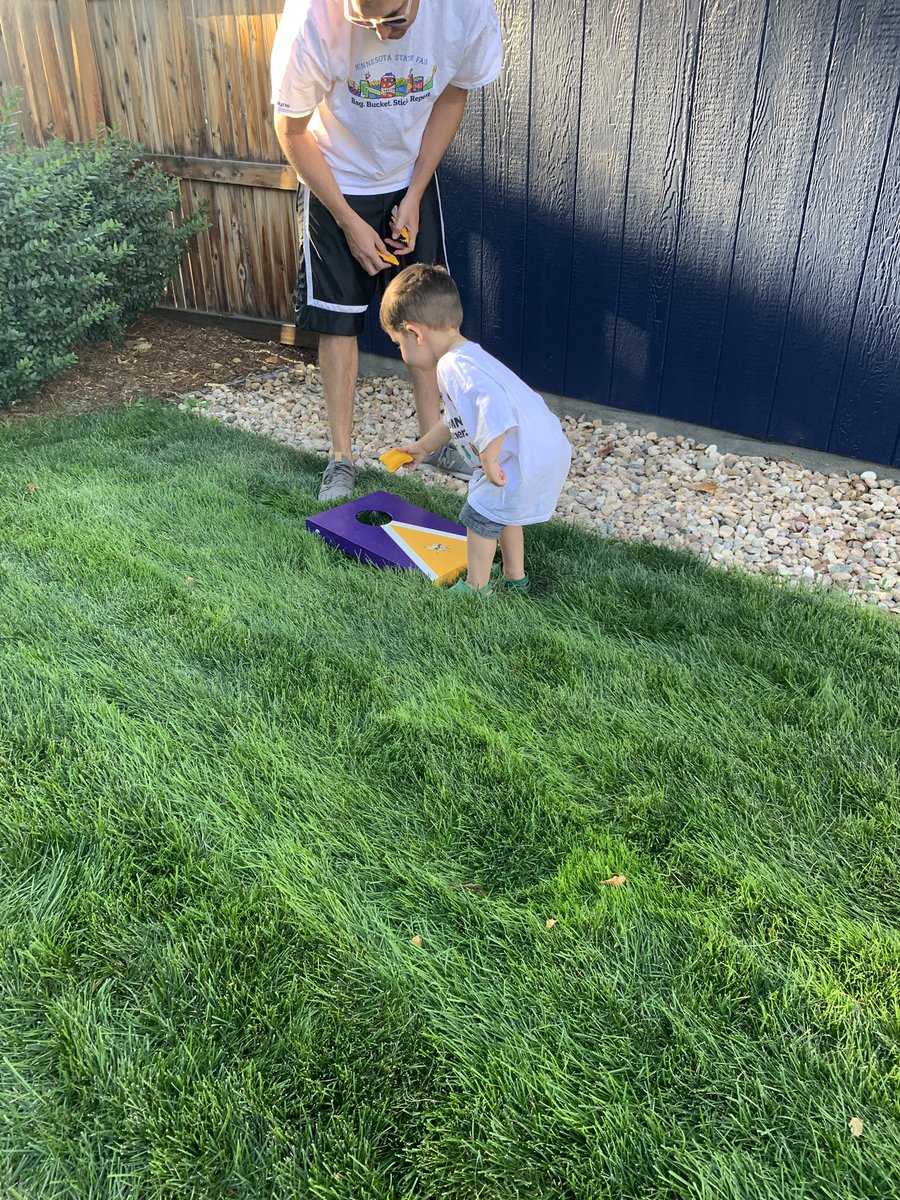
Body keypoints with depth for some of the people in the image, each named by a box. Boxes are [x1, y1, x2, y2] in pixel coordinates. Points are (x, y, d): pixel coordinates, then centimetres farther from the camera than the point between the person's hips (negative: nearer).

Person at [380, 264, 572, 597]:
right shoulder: (464, 358, 12)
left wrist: (489, 461, -28)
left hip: (523, 462, -10)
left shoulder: (455, 367, -24)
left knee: (480, 516, 6)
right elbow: (456, 419, 28)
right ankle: (515, 579, 43)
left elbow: (495, 411, -40)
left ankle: (476, 589, 22)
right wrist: (423, 446, 38)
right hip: (545, 453, 10)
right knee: (503, 512, 28)